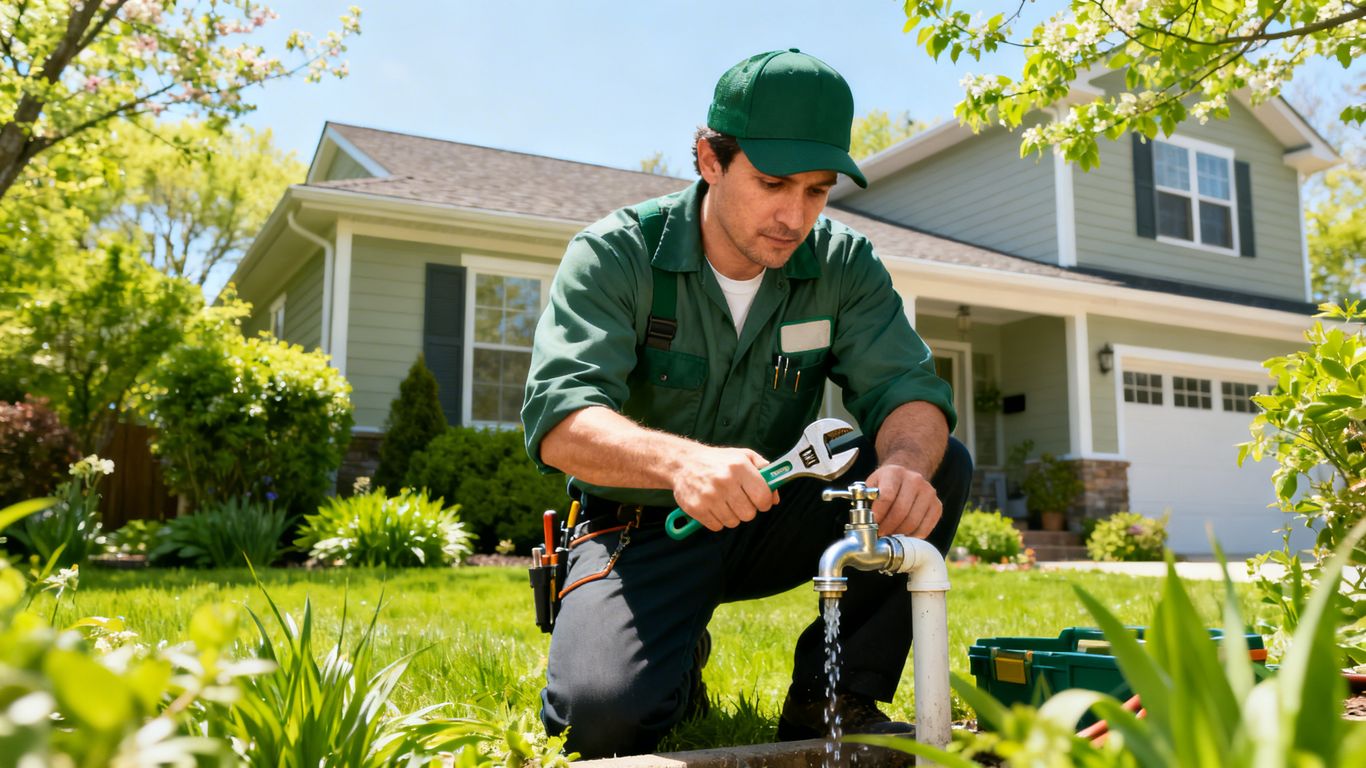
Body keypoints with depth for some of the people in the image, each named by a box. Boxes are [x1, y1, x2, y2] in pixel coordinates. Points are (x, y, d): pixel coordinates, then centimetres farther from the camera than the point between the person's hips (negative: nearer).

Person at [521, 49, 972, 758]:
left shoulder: (844, 264, -4)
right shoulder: (614, 255, -15)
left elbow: (906, 388, -13)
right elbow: (559, 417, -28)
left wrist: (906, 463, -39)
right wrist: (681, 460, -50)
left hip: (773, 523, 4)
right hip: (644, 531, -3)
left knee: (942, 466, -17)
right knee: (601, 717, -28)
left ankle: (830, 698, -7)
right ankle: (678, 663, 9)